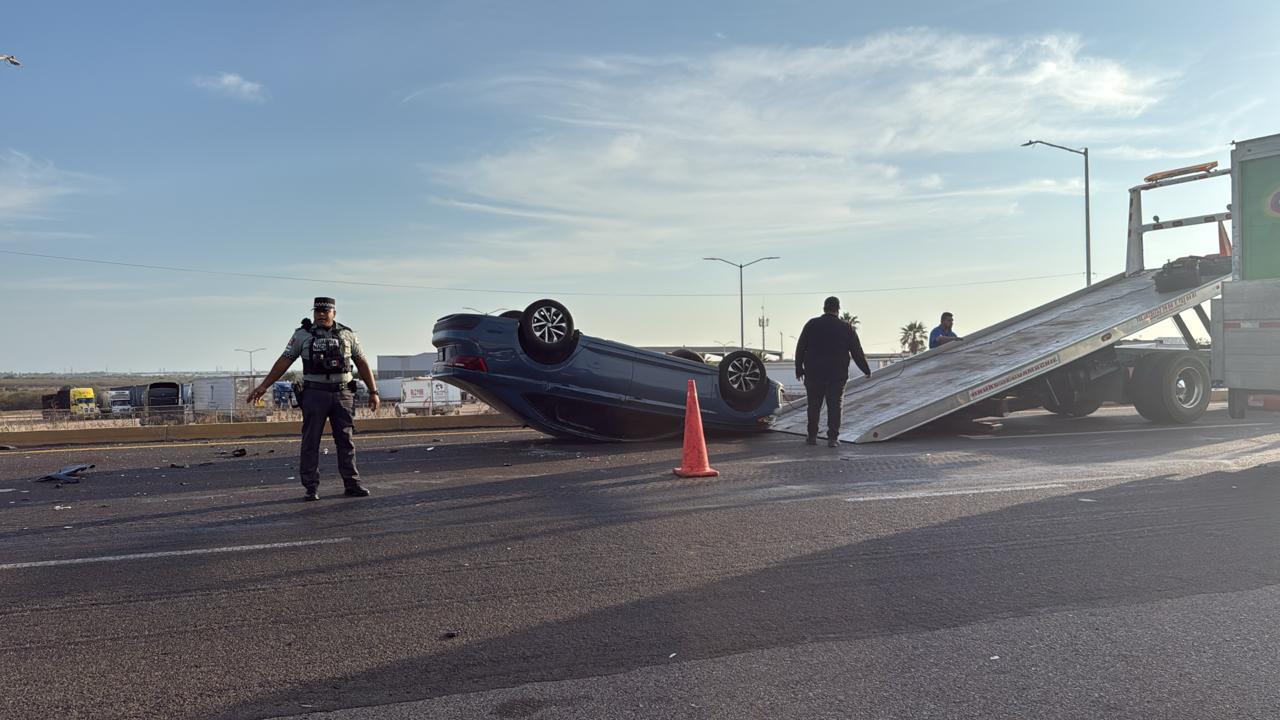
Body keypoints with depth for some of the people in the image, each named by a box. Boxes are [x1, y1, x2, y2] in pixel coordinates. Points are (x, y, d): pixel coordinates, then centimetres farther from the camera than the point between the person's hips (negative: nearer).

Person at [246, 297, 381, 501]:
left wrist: (373, 392, 7)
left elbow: (362, 363, 10)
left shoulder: (347, 334, 7)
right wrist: (263, 386, -3)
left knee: (346, 441, 4)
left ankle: (352, 485, 9)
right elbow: (284, 361, 3)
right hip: (314, 394, -1)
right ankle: (311, 488, 6)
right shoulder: (302, 334, 4)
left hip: (343, 394, 1)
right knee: (310, 442, 0)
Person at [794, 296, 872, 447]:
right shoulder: (846, 328, -1)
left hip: (813, 374, 1)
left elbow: (800, 348, 3)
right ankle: (833, 438, 0)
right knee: (835, 406, 5)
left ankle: (812, 436, 14)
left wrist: (799, 369, 12)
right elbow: (857, 352, 2)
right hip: (837, 376, -1)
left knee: (814, 406, 11)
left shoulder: (811, 325, 1)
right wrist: (866, 370, 14)